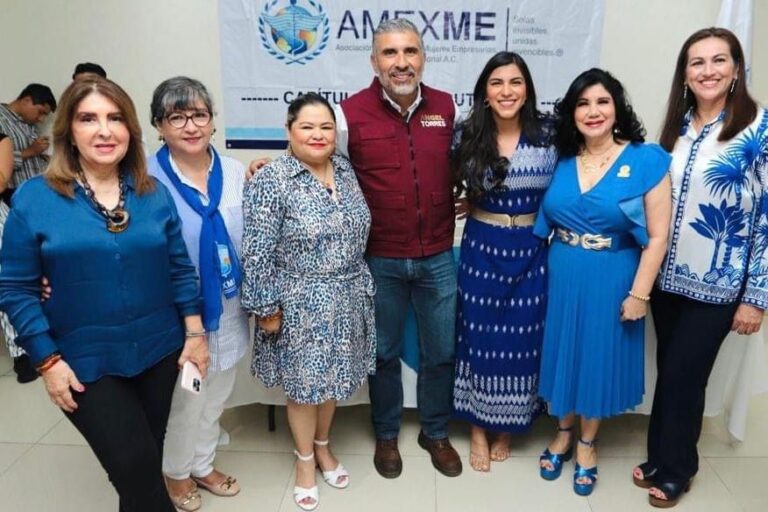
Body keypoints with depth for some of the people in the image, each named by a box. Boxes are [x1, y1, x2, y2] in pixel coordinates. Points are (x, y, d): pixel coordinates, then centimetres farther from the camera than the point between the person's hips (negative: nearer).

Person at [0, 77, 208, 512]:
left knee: (147, 461, 19)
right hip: (86, 362, -3)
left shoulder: (155, 194, 0)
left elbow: (180, 268, 5)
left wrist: (195, 332, 1)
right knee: (136, 468, -1)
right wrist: (48, 361, -10)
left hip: (159, 351, 3)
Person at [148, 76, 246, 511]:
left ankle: (203, 464, 46)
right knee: (183, 398, 14)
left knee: (216, 396, 21)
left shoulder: (237, 172, -2)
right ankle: (176, 472, 42)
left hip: (228, 311, 4)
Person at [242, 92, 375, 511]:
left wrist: (362, 287, 15)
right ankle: (305, 459, 33)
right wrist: (266, 307, -15)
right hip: (300, 304, -5)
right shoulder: (272, 180, -16)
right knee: (303, 383, 10)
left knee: (334, 376, 19)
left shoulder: (346, 170, 4)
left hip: (347, 299, 6)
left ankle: (323, 446, 41)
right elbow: (257, 253, -16)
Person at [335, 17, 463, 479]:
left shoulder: (447, 107, 0)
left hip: (438, 258, 3)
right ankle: (387, 435, 38)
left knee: (441, 352, 15)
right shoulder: (351, 113, -9)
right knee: (384, 353, 15)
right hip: (380, 260, -2)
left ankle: (436, 432, 38)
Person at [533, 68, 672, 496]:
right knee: (564, 354, 14)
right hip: (562, 277, 3)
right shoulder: (561, 159, -1)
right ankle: (563, 434, 37)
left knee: (600, 359, 12)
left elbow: (657, 236, -10)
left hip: (612, 281, -2)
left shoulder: (647, 160, -10)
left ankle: (587, 445, 34)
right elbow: (545, 221, 8)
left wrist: (639, 293, -12)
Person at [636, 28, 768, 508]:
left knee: (683, 375, 3)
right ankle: (660, 457, 33)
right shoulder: (678, 126, 6)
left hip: (716, 284, -4)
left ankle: (676, 468, 25)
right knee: (668, 372, 14)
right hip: (668, 276, 5)